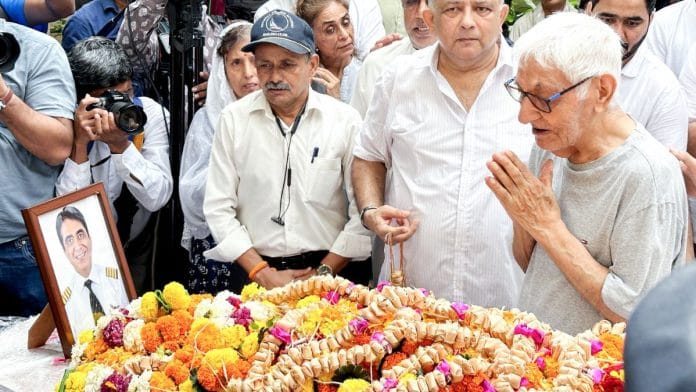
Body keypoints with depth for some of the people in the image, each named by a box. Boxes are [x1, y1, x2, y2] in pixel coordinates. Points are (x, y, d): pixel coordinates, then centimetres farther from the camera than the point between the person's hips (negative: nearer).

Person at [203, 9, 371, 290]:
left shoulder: (346, 120, 1)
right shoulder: (233, 119, 3)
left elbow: (363, 211, 0)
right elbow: (219, 209, 3)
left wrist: (323, 273, -6)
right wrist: (263, 274, -4)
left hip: (330, 270, -1)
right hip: (255, 275, 1)